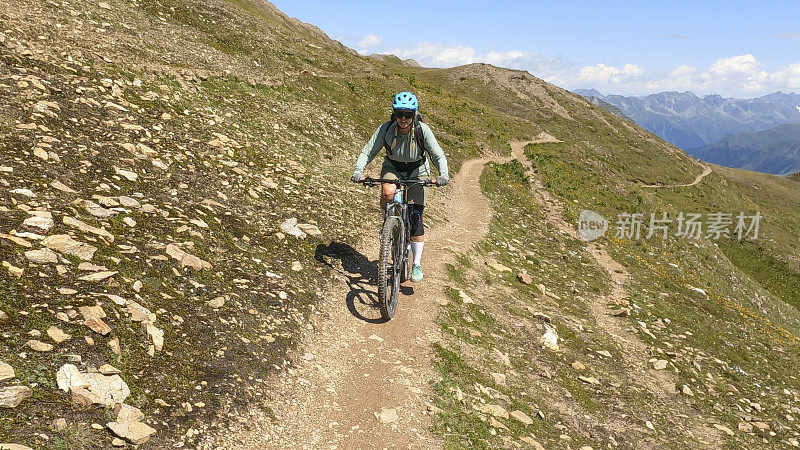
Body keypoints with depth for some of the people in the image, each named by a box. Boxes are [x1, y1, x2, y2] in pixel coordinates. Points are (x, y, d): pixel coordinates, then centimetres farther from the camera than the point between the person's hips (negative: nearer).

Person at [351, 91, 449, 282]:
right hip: (393, 168, 1)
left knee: (415, 218, -8)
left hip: (417, 171, -1)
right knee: (387, 193, -34)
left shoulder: (422, 130, -24)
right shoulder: (385, 129, -21)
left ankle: (417, 264, 4)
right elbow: (367, 152, -18)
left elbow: (439, 156, -21)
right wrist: (358, 170, -35)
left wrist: (443, 174, -40)